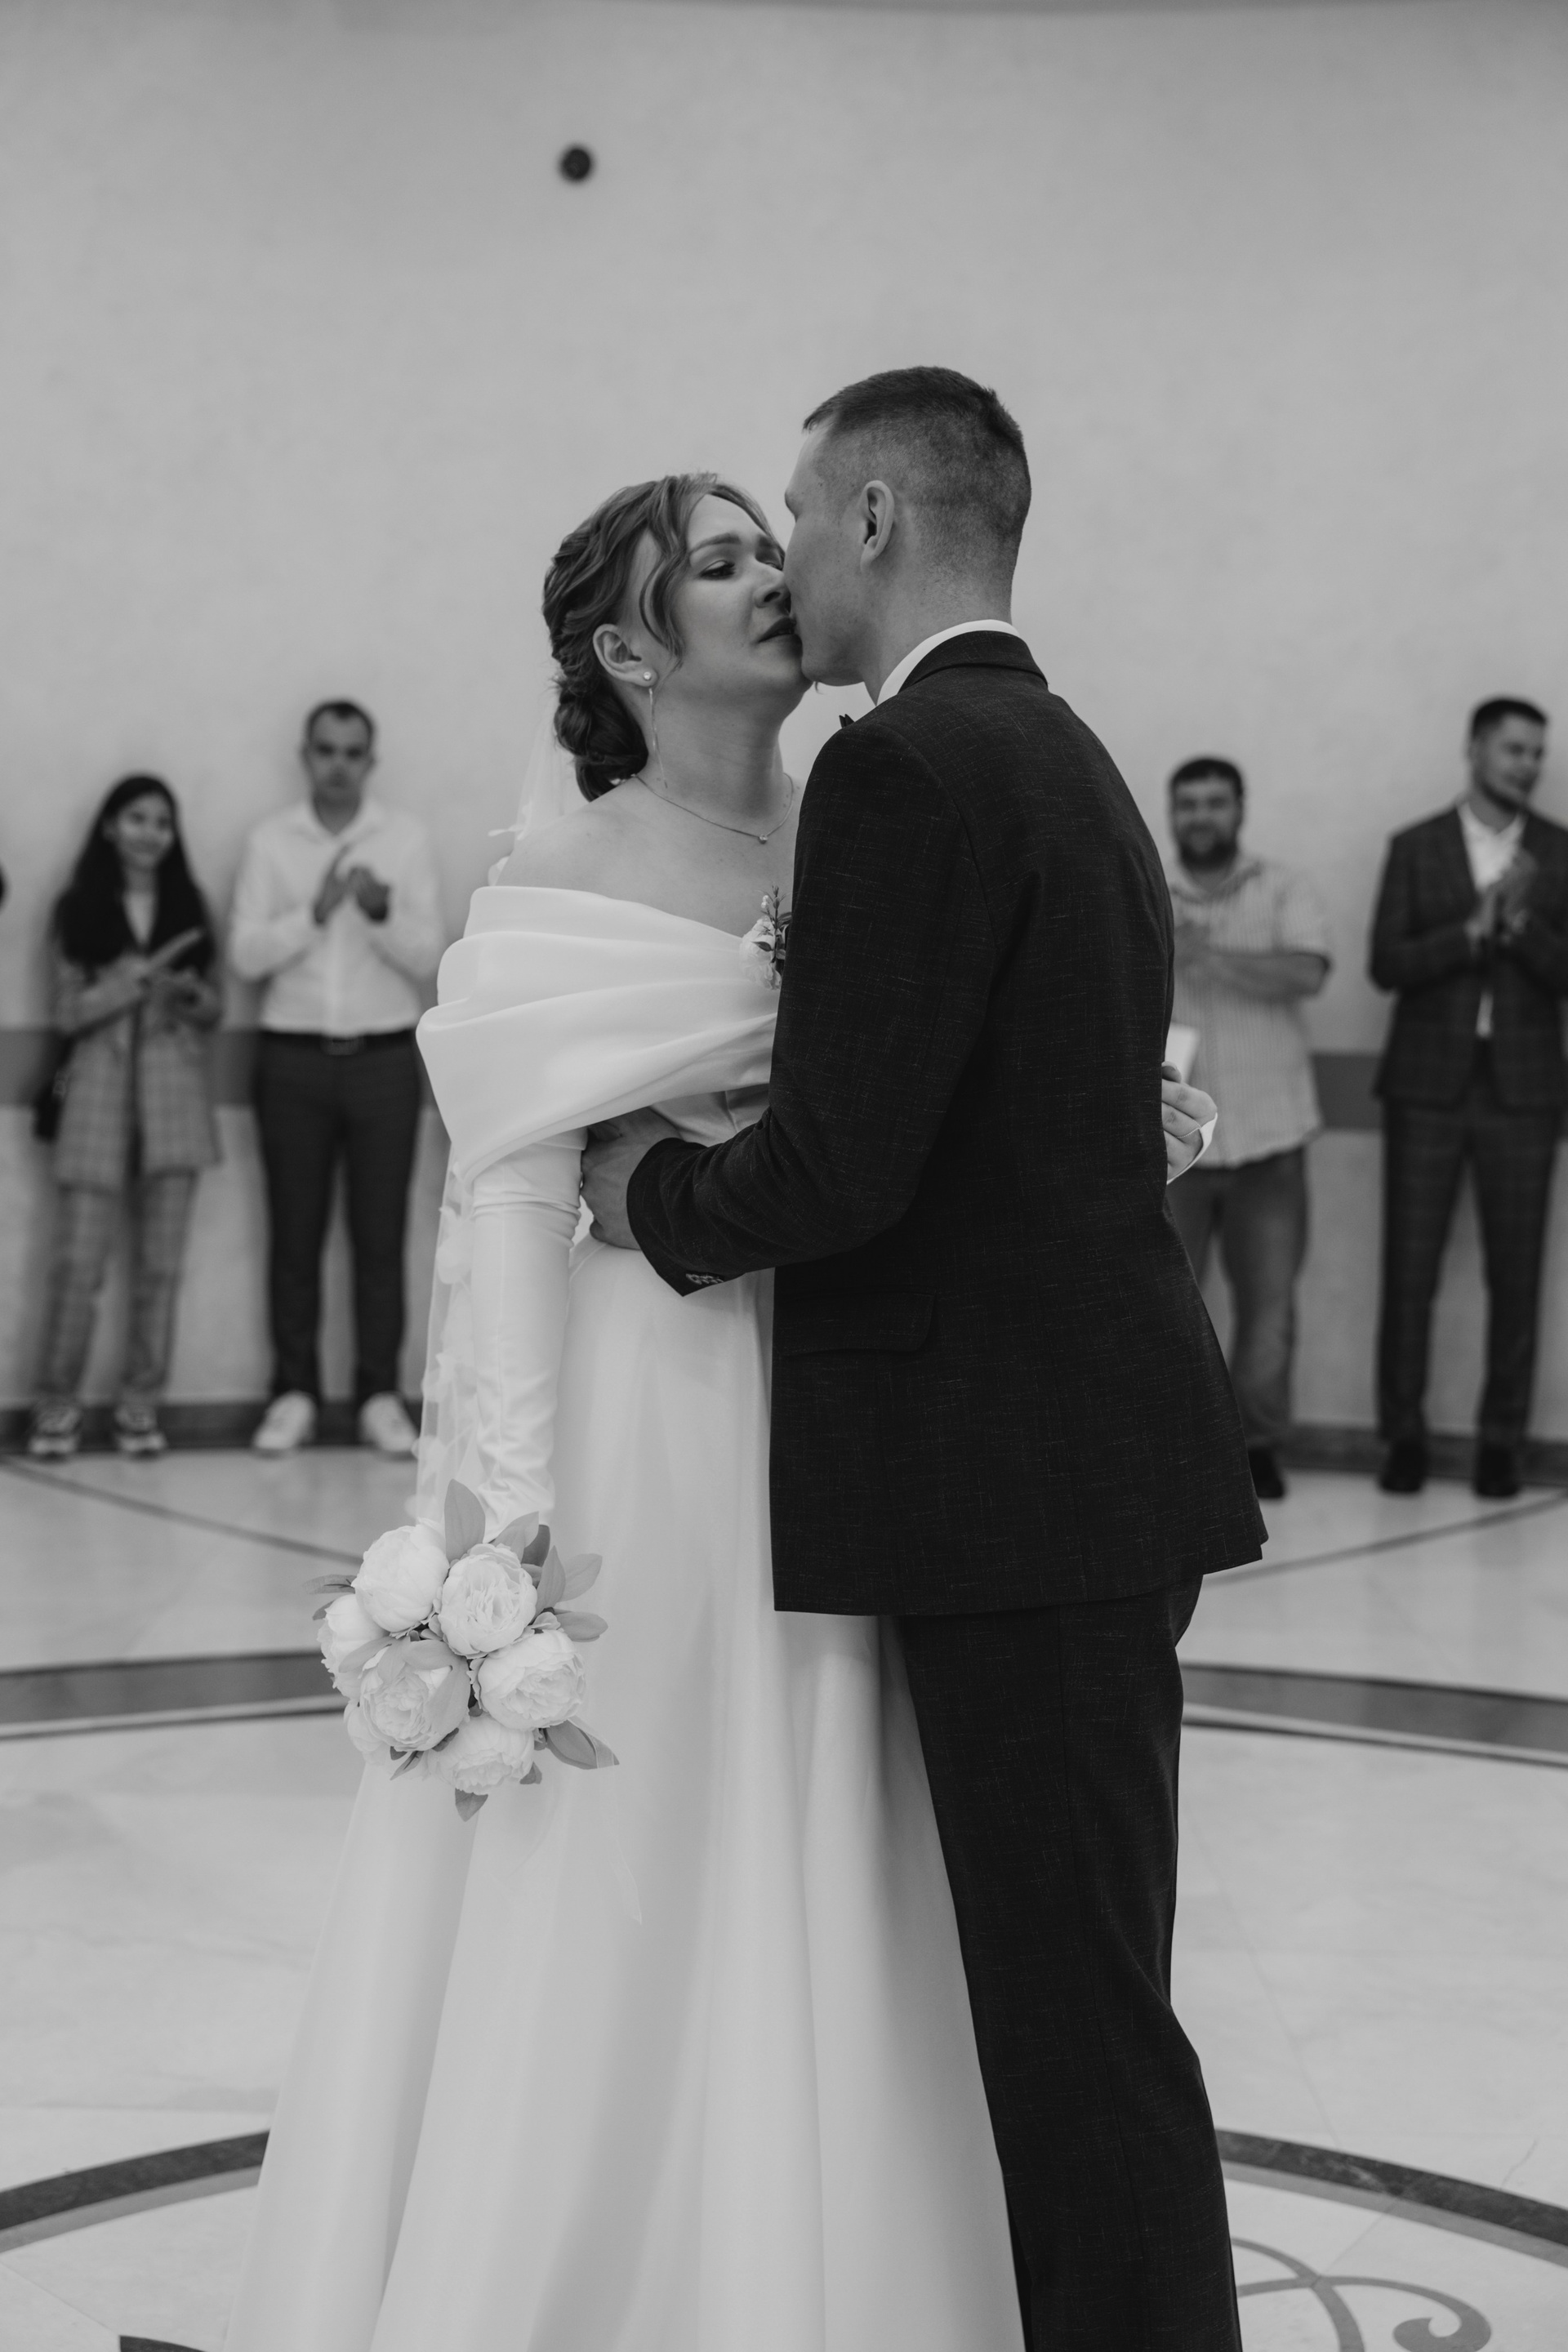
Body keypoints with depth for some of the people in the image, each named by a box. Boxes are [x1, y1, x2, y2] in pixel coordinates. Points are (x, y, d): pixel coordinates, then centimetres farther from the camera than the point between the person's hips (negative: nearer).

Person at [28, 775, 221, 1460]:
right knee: (78, 1261, -6)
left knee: (161, 1262, 1)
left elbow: (214, 1012, 13)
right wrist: (139, 978, -12)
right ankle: (57, 1406, 3)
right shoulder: (78, 911, 4)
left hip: (174, 1089, 2)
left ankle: (140, 1405, 9)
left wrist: (191, 993, -8)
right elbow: (67, 1012, -2)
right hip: (100, 1086, -2)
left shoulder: (189, 908, 11)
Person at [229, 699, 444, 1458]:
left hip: (383, 1059, 0)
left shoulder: (407, 839, 5)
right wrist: (315, 912, -16)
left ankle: (380, 1395, 5)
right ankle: (294, 1393, 9)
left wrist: (381, 912, -19)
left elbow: (428, 957, 0)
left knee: (380, 1233, 0)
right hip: (294, 1058, 0)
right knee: (294, 1233, 3)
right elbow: (245, 954, -2)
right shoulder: (270, 841, 5)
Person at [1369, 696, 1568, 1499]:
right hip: (1428, 1086, 0)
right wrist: (1473, 929, -15)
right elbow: (1387, 964, -3)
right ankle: (1403, 1434, 10)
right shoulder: (1415, 848, 6)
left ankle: (1502, 1440, 9)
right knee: (1409, 1271, 0)